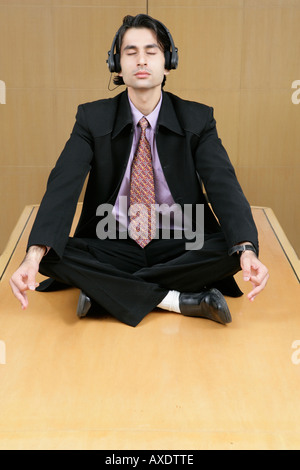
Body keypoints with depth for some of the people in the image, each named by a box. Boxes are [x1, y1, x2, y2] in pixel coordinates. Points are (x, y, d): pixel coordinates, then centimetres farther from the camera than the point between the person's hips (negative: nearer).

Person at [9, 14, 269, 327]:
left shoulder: (198, 119, -3)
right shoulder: (92, 119, -3)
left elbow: (224, 185, -16)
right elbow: (63, 184, -15)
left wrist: (247, 251, -36)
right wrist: (34, 255, -34)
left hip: (179, 247, 0)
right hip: (112, 248, 0)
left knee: (229, 248, -29)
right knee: (52, 255, -27)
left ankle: (103, 290, -21)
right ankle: (180, 300, -25)